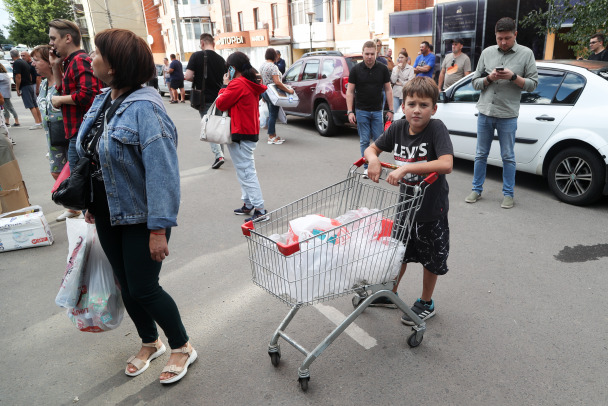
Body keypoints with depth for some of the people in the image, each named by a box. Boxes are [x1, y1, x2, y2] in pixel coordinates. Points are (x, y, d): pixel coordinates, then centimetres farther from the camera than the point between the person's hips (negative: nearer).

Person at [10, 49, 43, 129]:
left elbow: (18, 77, -17)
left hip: (25, 87, -8)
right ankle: (40, 121, 13)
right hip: (31, 85, 8)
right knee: (35, 105, 10)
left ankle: (37, 123, -12)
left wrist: (17, 89, -12)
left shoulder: (16, 63, -12)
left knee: (31, 106, -9)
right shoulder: (24, 62, 14)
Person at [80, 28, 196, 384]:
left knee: (144, 289, 1)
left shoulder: (144, 108, -22)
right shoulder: (103, 100, 5)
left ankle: (183, 348, 25)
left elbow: (163, 172, -27)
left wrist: (159, 229, -27)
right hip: (108, 213, 8)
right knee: (126, 286, 17)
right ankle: (150, 343, 41)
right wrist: (92, 204, 19)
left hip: (140, 217, -8)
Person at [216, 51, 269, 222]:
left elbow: (221, 104, -12)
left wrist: (225, 86, 3)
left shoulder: (237, 84, -15)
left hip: (241, 135, -10)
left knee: (246, 173, -8)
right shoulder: (251, 85, 14)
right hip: (251, 132, 10)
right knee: (246, 171, 18)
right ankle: (248, 204, 25)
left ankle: (260, 210, -7)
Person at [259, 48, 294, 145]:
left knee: (271, 114, 14)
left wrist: (263, 93, 27)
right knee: (273, 114, -4)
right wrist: (288, 90, -19)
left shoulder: (262, 65, 11)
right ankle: (271, 137, 0)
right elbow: (277, 82, -25)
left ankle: (273, 135, 20)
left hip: (265, 92, 9)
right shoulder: (273, 67, -17)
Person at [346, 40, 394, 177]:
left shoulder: (383, 69, 2)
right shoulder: (355, 70, -2)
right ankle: (368, 167, 13)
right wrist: (350, 112, -8)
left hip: (378, 111, 1)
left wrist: (390, 110, 1)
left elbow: (388, 90, 6)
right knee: (364, 140, 3)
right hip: (361, 111, -1)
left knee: (379, 140, 4)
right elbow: (350, 91, -1)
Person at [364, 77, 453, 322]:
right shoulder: (398, 128, -6)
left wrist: (406, 168, -38)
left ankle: (426, 303, 35)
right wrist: (373, 159, -18)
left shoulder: (436, 128, -22)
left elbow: (446, 164, -35)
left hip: (431, 208, -5)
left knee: (431, 258, 13)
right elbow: (371, 148, 6)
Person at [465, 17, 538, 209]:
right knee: (481, 155, 10)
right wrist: (489, 78, -11)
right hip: (485, 113, 2)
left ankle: (508, 194, 17)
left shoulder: (526, 54, 2)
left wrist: (513, 77, -15)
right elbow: (475, 82, 8)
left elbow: (532, 84, 0)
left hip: (508, 115, -2)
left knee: (508, 157, 5)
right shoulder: (487, 52, 7)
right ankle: (477, 190, 22)